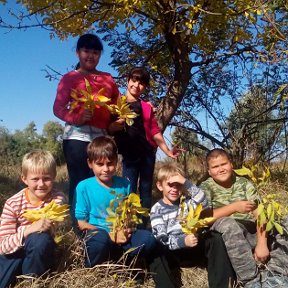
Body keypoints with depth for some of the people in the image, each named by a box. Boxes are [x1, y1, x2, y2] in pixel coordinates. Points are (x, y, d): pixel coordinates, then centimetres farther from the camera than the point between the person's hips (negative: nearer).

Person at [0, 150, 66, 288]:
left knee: (40, 239, -33)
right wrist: (28, 230, -36)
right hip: (15, 252, 1)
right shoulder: (13, 204, -11)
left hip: (41, 253, 0)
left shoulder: (58, 199, -10)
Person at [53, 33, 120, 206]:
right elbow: (58, 108, 0)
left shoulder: (107, 78, 20)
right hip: (78, 137, -4)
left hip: (102, 136, 4)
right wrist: (77, 117, -19)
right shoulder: (70, 78, 8)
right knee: (79, 183, -3)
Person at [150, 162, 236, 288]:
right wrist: (183, 241, -30)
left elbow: (203, 203, -11)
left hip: (195, 247, 3)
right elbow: (161, 239, -12)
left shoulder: (187, 201, 12)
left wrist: (186, 183, -17)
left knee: (215, 238, -24)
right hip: (174, 253, -3)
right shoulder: (157, 210, 0)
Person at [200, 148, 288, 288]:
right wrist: (234, 207, -21)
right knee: (226, 223, -36)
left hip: (253, 231, 3)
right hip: (227, 233, -3)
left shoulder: (244, 182, 6)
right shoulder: (206, 187, 0)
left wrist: (262, 243, -19)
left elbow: (260, 213, -5)